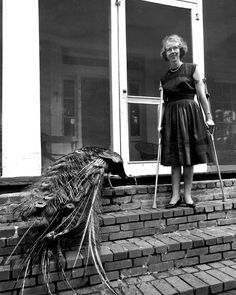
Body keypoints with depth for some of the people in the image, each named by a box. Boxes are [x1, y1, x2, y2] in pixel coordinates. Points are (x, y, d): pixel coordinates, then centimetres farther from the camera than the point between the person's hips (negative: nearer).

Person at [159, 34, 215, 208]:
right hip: (171, 115, 3)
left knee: (189, 156, 0)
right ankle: (175, 195, 6)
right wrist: (160, 124, 7)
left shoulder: (192, 69, 6)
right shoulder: (164, 77, 14)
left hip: (190, 112, -2)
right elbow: (164, 102, 14)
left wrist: (208, 117, -5)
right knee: (174, 157, 1)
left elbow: (202, 94, 1)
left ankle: (187, 195, 9)